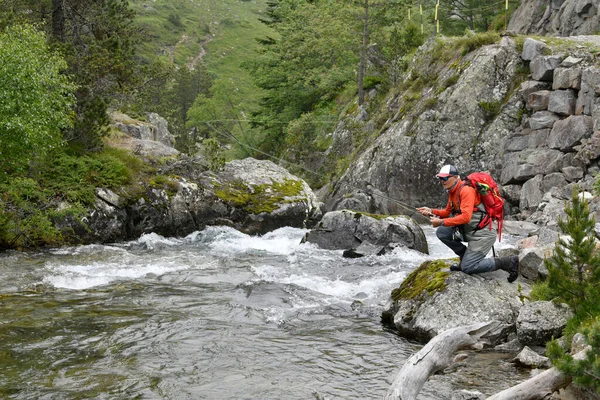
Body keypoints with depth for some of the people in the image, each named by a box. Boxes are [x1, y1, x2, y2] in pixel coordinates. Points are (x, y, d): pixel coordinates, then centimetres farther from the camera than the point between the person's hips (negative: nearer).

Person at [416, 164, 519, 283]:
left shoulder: (466, 190, -20)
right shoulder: (453, 192, 8)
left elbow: (466, 217, -29)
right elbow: (448, 212, 17)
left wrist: (442, 222, -26)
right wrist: (432, 211, 1)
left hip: (482, 234, -9)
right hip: (469, 231, 9)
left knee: (467, 268, -10)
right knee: (441, 233, -2)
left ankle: (508, 262, -2)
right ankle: (466, 257, 11)